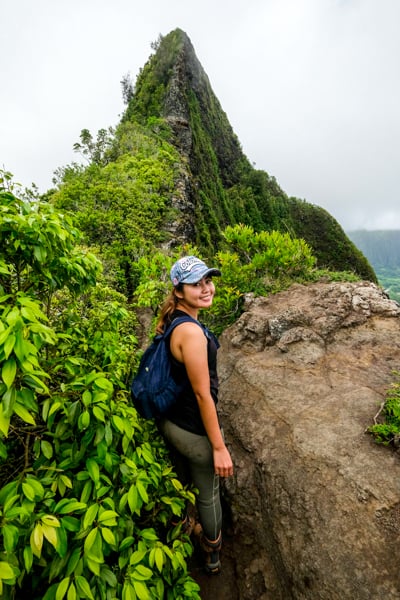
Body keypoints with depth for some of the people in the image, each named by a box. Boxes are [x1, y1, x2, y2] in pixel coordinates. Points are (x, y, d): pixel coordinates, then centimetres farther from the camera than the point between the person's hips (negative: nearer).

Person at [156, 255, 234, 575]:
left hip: (171, 421, 8)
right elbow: (203, 394, -27)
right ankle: (212, 557, 52)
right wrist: (219, 447, -17)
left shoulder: (173, 321, -3)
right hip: (195, 432, -7)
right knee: (208, 494, 22)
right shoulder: (191, 332, -31)